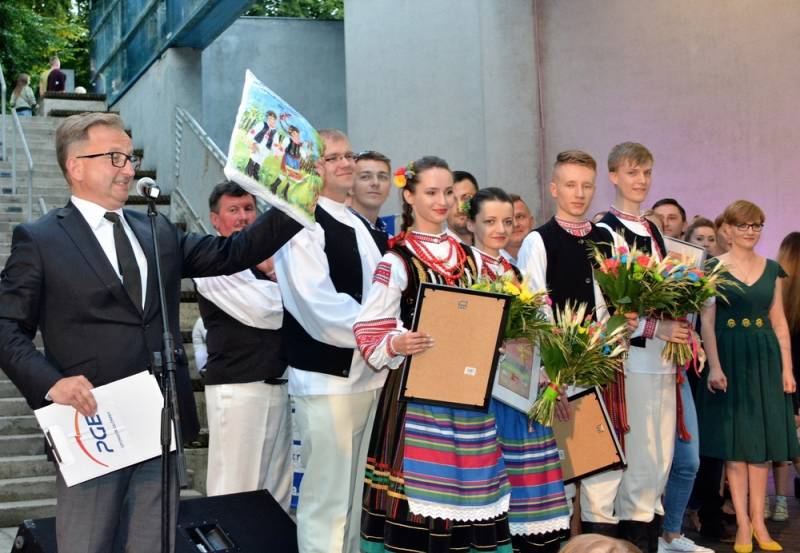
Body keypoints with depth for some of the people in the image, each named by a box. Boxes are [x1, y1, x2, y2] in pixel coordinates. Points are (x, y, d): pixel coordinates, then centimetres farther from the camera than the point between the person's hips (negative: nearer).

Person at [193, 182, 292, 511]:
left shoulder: (265, 257, 18)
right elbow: (263, 311, -16)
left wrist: (277, 275, -5)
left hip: (276, 383, 8)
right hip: (238, 386, -8)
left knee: (277, 491, 10)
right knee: (236, 492, -6)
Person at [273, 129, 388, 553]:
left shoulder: (362, 228, 16)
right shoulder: (302, 225, -11)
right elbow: (320, 306, -22)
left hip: (368, 374, 8)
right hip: (326, 378, -8)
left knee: (355, 496, 16)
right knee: (326, 501, -5)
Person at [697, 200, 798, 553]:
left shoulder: (772, 269, 10)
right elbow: (707, 321, -7)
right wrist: (714, 366, -16)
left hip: (765, 359, 4)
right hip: (729, 358, -4)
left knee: (761, 443, 6)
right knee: (735, 443, 1)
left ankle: (758, 521, 14)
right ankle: (743, 524, 7)